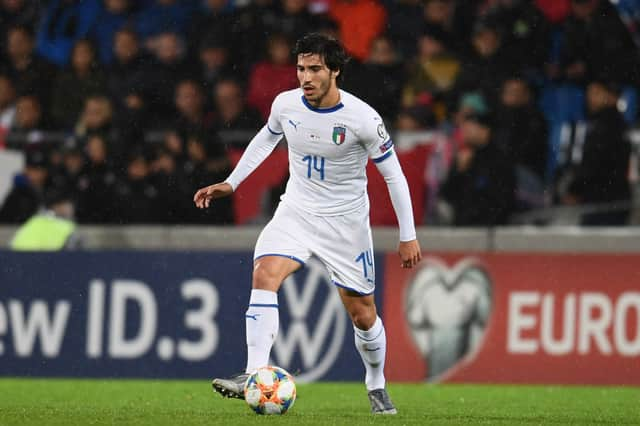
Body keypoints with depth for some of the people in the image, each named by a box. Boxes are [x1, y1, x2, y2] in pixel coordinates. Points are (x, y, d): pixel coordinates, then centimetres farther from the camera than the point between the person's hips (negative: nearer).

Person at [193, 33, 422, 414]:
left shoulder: (363, 119, -18)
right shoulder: (285, 104, -7)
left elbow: (393, 174, -7)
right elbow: (266, 139, 17)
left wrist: (409, 236, -6)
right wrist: (231, 183, 14)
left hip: (346, 221, -2)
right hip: (297, 211, 2)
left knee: (363, 314, 5)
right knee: (265, 272, -25)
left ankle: (377, 387, 31)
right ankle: (255, 375, -30)